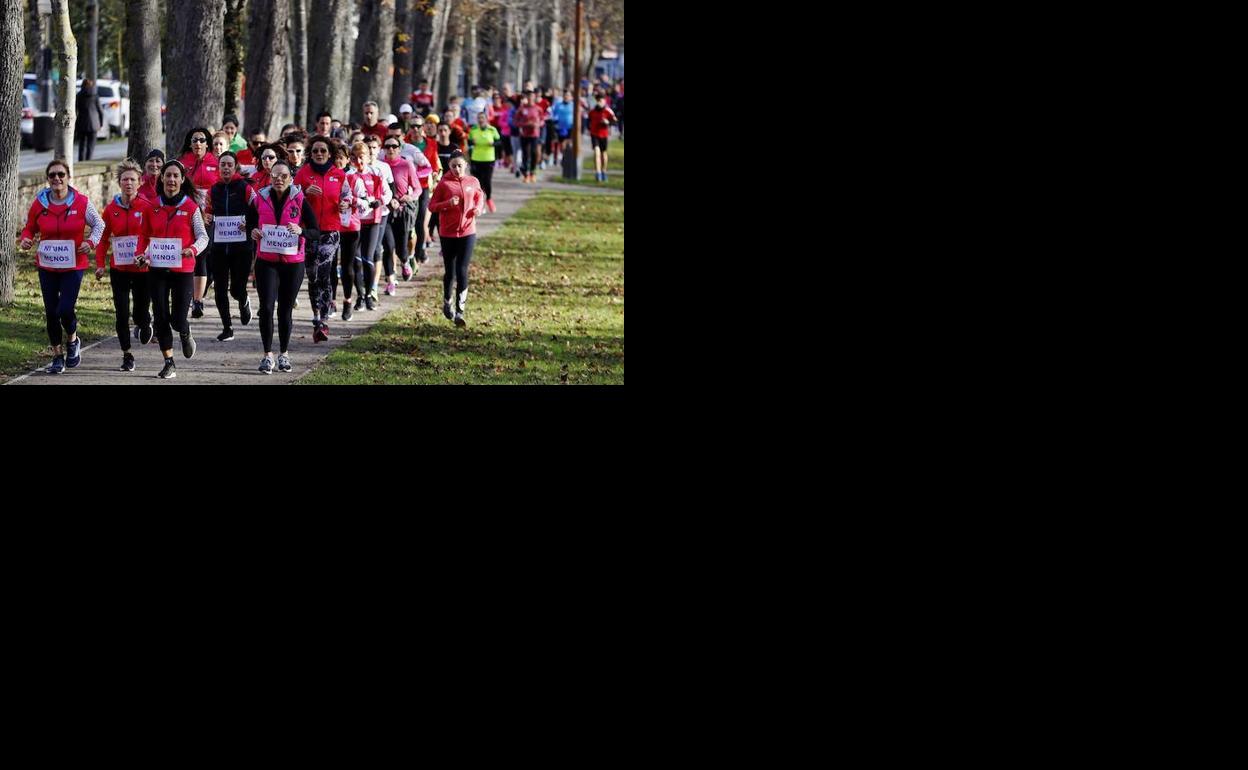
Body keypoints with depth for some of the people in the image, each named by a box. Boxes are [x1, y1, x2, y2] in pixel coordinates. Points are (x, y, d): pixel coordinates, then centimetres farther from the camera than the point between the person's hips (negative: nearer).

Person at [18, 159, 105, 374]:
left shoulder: (81, 202, -6)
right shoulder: (39, 203, -1)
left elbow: (98, 224, 6)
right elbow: (30, 228, 11)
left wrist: (91, 242, -11)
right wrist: (26, 239, -11)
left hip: (73, 266, -3)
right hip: (47, 266, 3)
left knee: (65, 309, -13)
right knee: (51, 312, 5)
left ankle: (72, 341, 19)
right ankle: (57, 356, 21)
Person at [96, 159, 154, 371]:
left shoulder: (147, 207, -6)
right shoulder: (111, 209, 2)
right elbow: (104, 238, 9)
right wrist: (100, 264, 0)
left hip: (143, 269, -2)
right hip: (119, 270, 2)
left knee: (141, 313, 4)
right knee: (122, 314, -3)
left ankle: (144, 323, 42)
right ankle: (127, 356, 10)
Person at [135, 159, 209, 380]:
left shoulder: (191, 207, -2)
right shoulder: (152, 207, 5)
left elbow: (202, 236, -4)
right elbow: (144, 235, 14)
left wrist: (194, 249, -24)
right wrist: (140, 252, -4)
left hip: (183, 270, -2)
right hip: (157, 270, 2)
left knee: (178, 320, -5)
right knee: (161, 317, 0)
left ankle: (185, 334, 32)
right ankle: (169, 364, 10)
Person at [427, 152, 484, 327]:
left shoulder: (473, 182, 3)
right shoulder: (444, 184, -5)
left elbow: (479, 196, 22)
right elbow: (432, 205, -3)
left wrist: (479, 208, 1)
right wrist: (447, 204, -21)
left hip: (468, 232, 1)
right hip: (448, 234, -1)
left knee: (462, 271, -7)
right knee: (450, 272, 8)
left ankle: (460, 312, -5)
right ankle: (447, 303, 34)